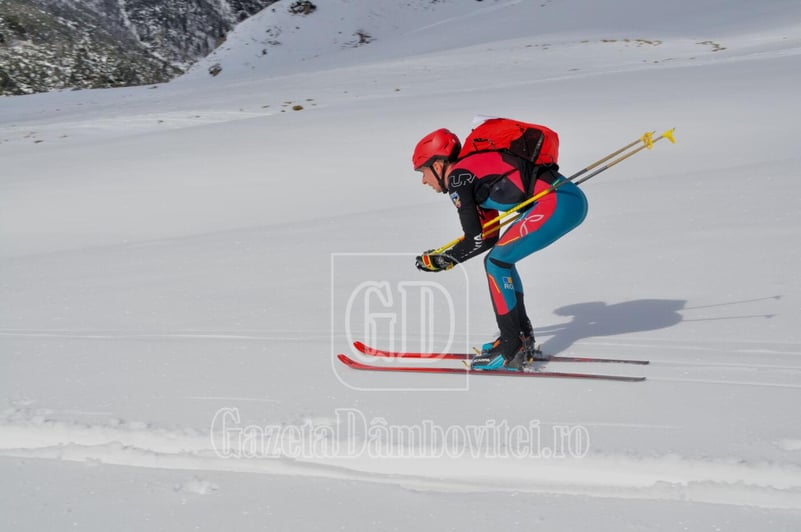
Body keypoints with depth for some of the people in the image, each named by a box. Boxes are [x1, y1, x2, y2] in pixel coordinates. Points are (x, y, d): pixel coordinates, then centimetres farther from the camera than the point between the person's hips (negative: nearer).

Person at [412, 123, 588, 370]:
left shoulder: (457, 177, -4)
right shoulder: (473, 177, 23)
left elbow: (476, 240, -6)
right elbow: (489, 238, 24)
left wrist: (442, 261, 9)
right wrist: (444, 257, 26)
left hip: (558, 202, -10)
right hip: (571, 199, 10)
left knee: (496, 262, -5)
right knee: (501, 259, 17)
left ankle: (511, 351, -2)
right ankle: (523, 339, 22)